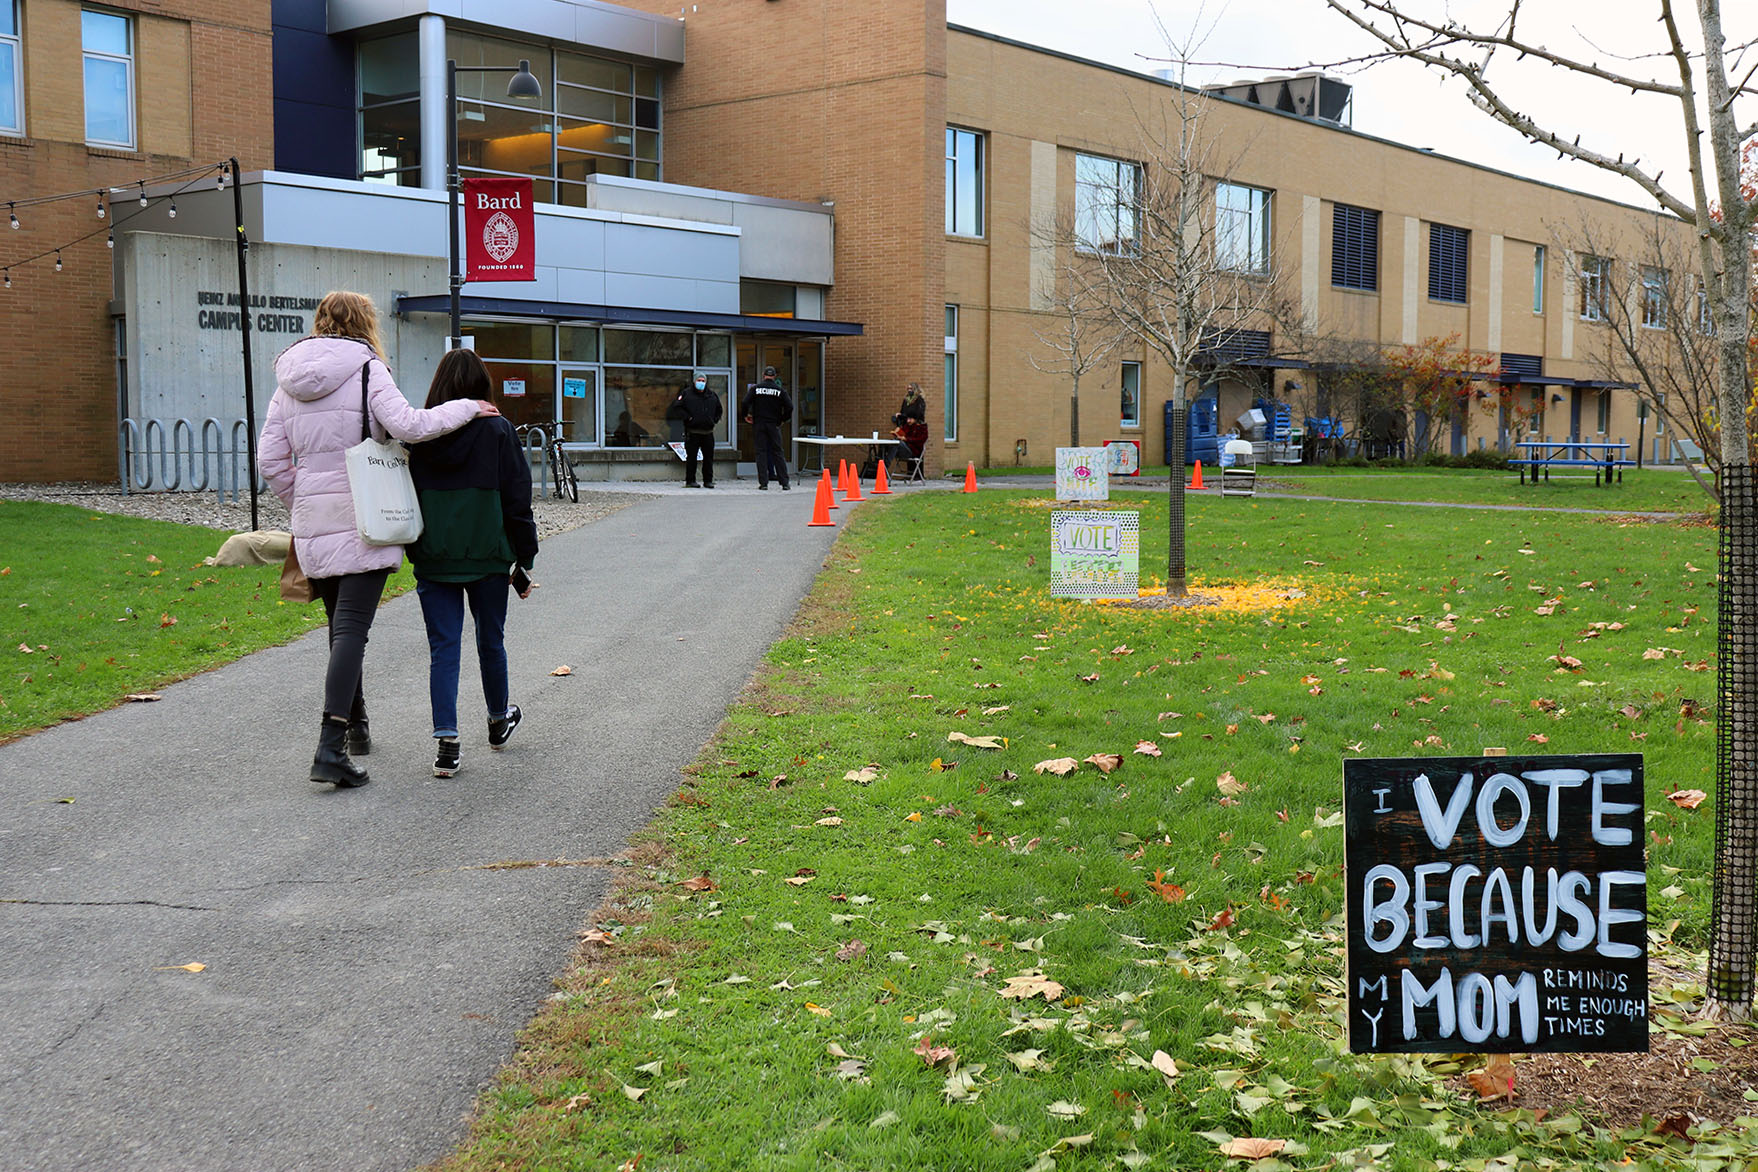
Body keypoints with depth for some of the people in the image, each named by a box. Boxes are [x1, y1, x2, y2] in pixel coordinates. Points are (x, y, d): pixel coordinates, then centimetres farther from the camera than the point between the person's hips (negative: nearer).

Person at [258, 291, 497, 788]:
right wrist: (468, 407, -8)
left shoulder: (289, 378, 12)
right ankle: (331, 749, -19)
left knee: (341, 627, 19)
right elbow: (407, 425, -20)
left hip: (312, 525, 6)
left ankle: (355, 726, 33)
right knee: (351, 630, -9)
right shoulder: (366, 368, -6)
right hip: (363, 521, -6)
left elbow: (269, 459, 9)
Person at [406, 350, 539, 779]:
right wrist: (524, 560, 4)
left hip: (433, 561, 1)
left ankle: (446, 743, -7)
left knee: (443, 648, 3)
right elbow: (517, 500, -4)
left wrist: (413, 551, 14)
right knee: (491, 641, 17)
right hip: (488, 558, -1)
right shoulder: (497, 431, -6)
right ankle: (499, 721, 37)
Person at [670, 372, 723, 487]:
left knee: (709, 457, 5)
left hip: (708, 433, 4)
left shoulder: (712, 395, 13)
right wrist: (687, 417, -12)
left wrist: (715, 420, 12)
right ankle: (690, 481, 4)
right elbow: (676, 408, -6)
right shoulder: (686, 394, -1)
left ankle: (708, 480, 13)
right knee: (691, 457, -3)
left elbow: (718, 409, 27)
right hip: (692, 433, -4)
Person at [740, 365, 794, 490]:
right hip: (774, 424, 0)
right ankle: (784, 483, 3)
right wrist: (783, 419, 11)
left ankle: (763, 483, -2)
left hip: (758, 424, 0)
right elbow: (789, 406, -5)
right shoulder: (779, 390, 0)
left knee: (761, 452, 3)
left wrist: (745, 415, 9)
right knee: (777, 452, 5)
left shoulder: (756, 388, -1)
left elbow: (745, 403, -8)